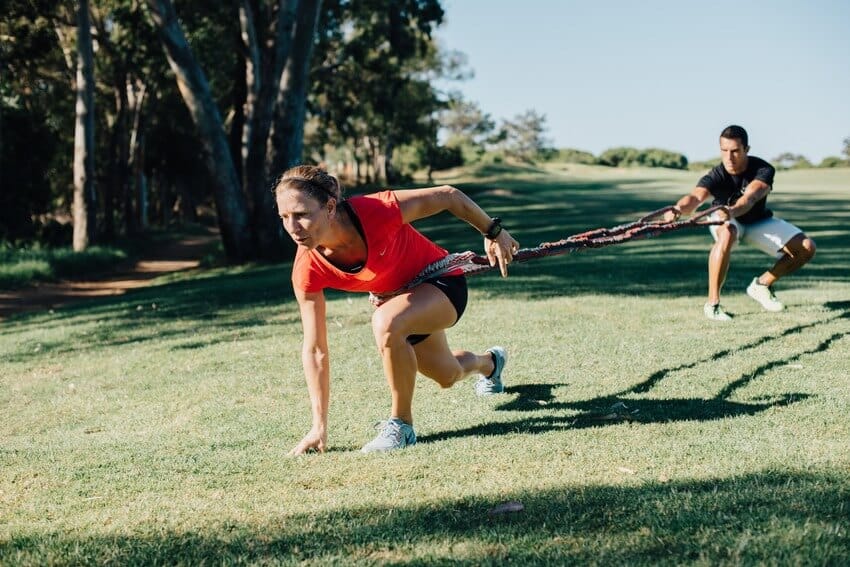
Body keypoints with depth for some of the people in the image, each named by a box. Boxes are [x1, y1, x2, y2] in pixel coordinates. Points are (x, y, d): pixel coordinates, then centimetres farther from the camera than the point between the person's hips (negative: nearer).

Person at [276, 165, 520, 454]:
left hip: (441, 282, -5)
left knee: (385, 323, -37)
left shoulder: (377, 212, -39)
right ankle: (489, 362, 66)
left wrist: (493, 232, -9)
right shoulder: (307, 271, -26)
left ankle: (401, 425, -16)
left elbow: (448, 195, -22)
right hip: (396, 299, 5)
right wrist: (319, 427, -19)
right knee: (448, 375, 27)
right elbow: (314, 350, -19)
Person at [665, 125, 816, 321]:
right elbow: (696, 196, -50)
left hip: (758, 221, 3)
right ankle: (712, 304, -32)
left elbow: (749, 198, -48)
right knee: (727, 234, -40)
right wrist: (679, 209, -74)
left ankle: (762, 284, 11)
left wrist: (732, 211, -70)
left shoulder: (763, 170, -29)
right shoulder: (716, 176, -30)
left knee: (806, 248, -12)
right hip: (725, 221, -3)